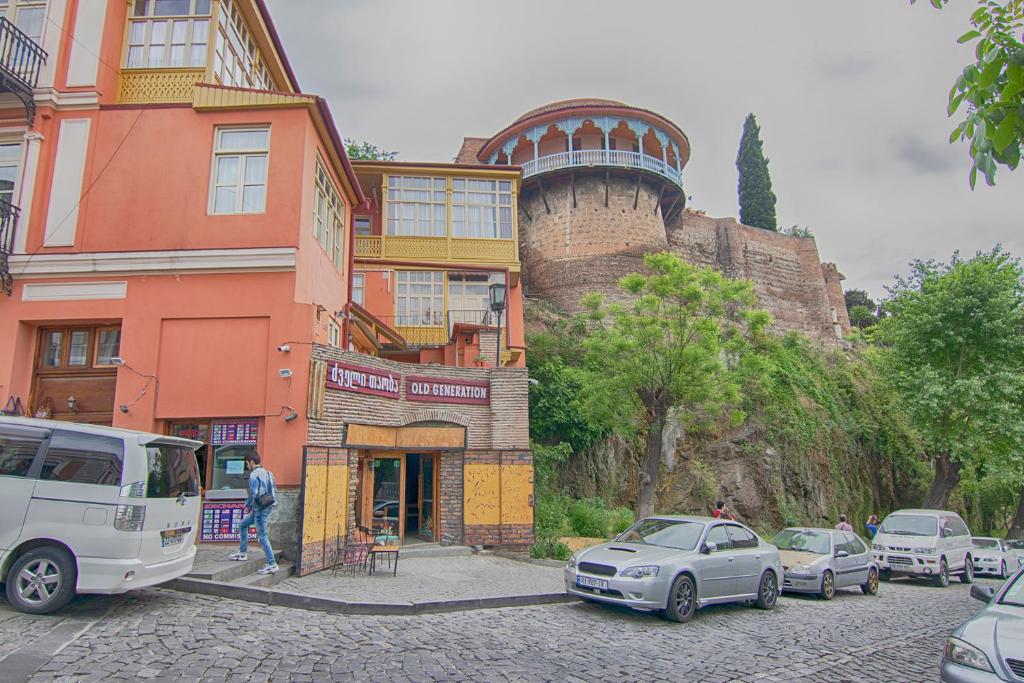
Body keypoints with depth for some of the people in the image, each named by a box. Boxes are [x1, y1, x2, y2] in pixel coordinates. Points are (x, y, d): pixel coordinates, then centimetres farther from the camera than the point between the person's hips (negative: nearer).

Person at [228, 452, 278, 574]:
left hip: (260, 509, -10)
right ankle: (243, 552, 30)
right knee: (242, 524, 24)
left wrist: (247, 505, -4)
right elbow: (274, 490, 15)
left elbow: (253, 493, -22)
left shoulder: (254, 474, -12)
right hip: (267, 507, 10)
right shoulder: (266, 473, 14)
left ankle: (272, 564, -5)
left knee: (262, 536, -6)